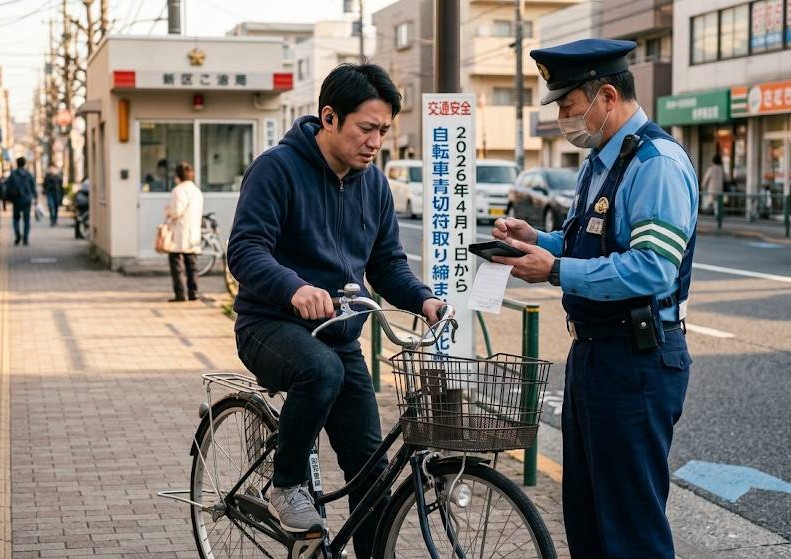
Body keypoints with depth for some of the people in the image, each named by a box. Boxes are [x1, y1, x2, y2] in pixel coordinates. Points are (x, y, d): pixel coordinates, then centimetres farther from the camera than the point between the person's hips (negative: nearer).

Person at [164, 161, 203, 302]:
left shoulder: (179, 190, -13)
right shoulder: (197, 191, 14)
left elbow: (176, 212, -20)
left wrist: (167, 212, 1)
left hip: (179, 235, -8)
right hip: (194, 235, 8)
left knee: (177, 264, -4)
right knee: (192, 264, 12)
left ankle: (180, 294, -8)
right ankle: (193, 292, 12)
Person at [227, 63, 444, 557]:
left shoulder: (374, 183, 7)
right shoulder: (278, 167, -13)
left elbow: (388, 263, 12)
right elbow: (245, 250, -21)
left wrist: (423, 299, -9)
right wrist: (295, 288, -40)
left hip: (341, 337, 6)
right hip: (272, 325, -6)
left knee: (371, 465, 1)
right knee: (321, 370, -38)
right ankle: (287, 486, -14)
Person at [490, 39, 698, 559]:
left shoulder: (658, 163, -18)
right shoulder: (601, 161, 14)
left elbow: (652, 268, -27)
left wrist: (556, 271, -24)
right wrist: (538, 240, 5)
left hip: (637, 360, -10)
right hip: (593, 353, 10)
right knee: (584, 510, 19)